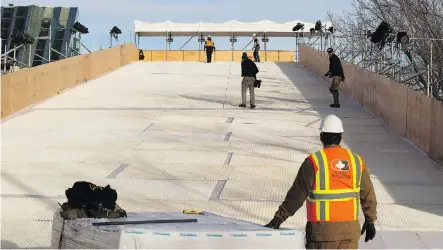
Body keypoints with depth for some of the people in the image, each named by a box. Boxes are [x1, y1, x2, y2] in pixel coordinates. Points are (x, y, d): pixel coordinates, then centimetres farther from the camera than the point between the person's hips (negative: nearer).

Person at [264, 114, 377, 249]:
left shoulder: (314, 161, -9)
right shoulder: (356, 160, 4)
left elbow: (297, 195, -10)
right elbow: (368, 194, 9)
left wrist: (280, 217, -3)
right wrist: (370, 220, 20)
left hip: (323, 229, -4)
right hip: (350, 228, 4)